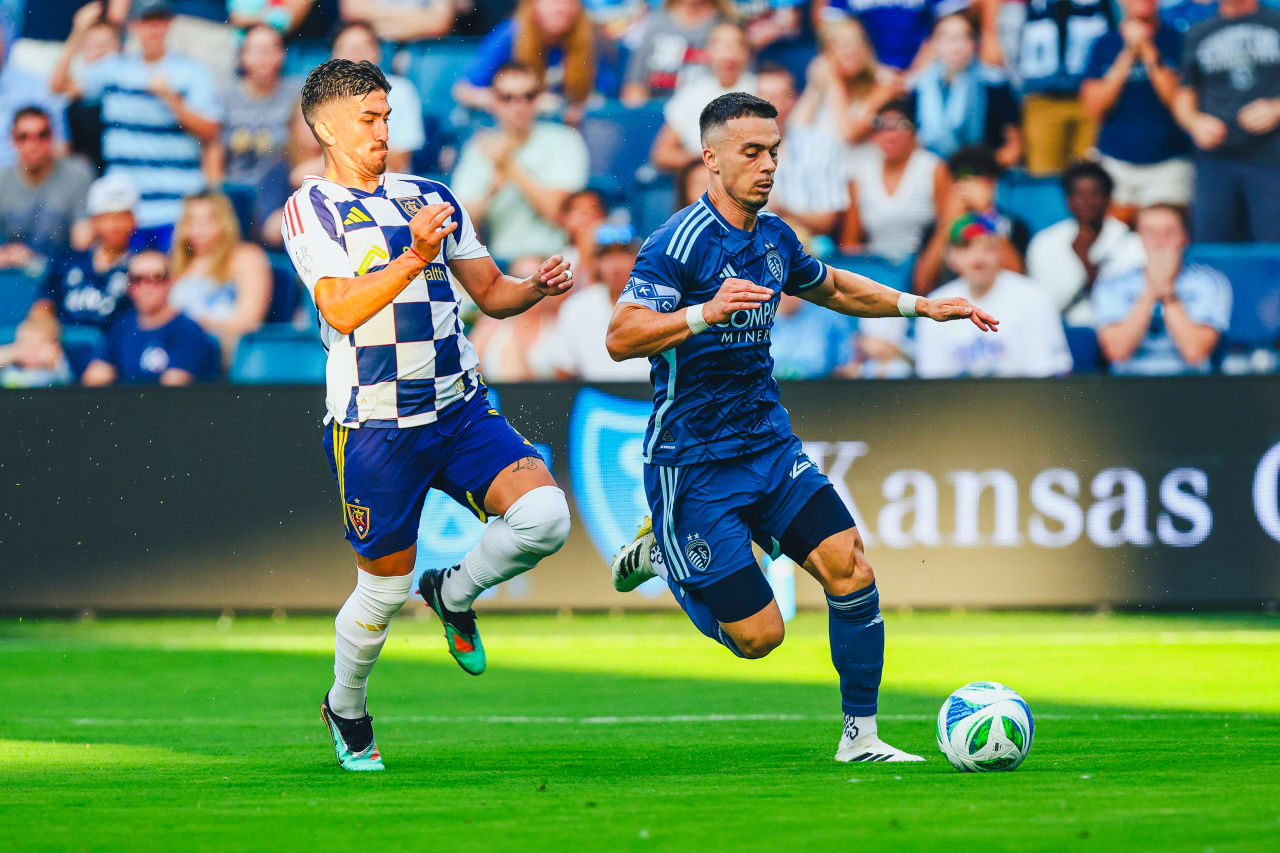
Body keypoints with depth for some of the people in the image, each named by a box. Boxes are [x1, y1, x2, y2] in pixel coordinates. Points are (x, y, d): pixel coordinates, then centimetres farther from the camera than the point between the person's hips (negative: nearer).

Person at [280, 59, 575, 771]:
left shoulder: (431, 199, 13)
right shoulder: (312, 209, -4)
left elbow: (491, 292, 16)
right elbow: (343, 311, -18)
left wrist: (537, 287, -5)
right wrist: (414, 258, -29)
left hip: (460, 411, 4)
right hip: (375, 425, -4)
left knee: (545, 517, -18)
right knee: (386, 585, 2)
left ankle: (455, 593, 12)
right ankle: (346, 709, 31)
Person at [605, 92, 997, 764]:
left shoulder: (774, 237, 8)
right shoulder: (679, 242, -17)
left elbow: (831, 287, 30)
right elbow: (621, 338, -27)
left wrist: (919, 305, 22)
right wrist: (706, 312, -41)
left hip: (769, 446, 7)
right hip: (694, 466, -7)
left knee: (849, 565, -12)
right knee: (759, 636, -7)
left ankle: (860, 735, 0)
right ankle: (659, 554, 21)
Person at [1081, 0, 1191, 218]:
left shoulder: (1176, 40, 3)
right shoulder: (1105, 45, 8)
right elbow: (1093, 108, -1)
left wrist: (1148, 52, -11)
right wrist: (1128, 55, -6)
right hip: (1115, 164, 2)